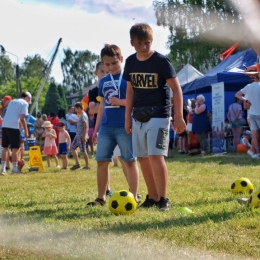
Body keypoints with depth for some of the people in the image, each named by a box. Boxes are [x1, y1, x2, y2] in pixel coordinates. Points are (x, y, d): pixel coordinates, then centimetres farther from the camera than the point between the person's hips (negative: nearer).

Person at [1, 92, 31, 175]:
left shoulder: (12, 102, 24)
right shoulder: (24, 103, 2)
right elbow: (22, 118, -8)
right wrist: (26, 131, -4)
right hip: (13, 127, -6)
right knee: (15, 148, 1)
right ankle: (15, 169, 3)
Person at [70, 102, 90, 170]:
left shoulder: (83, 115, -13)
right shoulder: (81, 115, 16)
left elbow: (85, 127, -19)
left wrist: (84, 136, -22)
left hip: (81, 136, -10)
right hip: (77, 136, 10)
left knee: (83, 151, -5)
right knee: (72, 148, 10)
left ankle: (87, 166, 1)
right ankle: (77, 163, 10)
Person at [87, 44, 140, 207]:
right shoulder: (104, 81, 15)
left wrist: (119, 102, -15)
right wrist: (96, 129, 16)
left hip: (124, 127, -6)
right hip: (106, 127, 6)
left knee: (129, 161, 0)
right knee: (102, 161, 6)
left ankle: (134, 197, 5)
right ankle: (101, 198, 14)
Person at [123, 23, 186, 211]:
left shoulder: (161, 61, -9)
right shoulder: (131, 62, 7)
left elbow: (176, 89, -9)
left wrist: (179, 117, -14)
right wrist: (128, 118, 14)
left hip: (158, 115, -6)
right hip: (138, 116, 6)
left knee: (156, 156, -15)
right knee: (143, 158, 8)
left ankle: (163, 199, -7)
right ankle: (152, 197, 18)